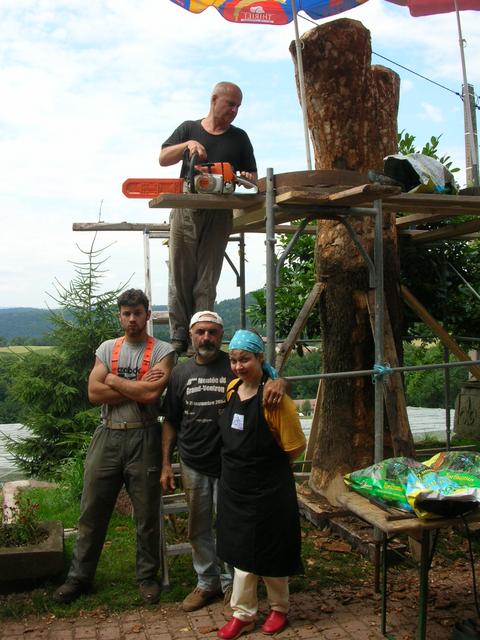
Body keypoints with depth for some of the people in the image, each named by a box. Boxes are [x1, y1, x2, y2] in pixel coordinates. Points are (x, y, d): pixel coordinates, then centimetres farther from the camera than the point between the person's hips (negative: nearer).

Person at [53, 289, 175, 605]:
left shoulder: (163, 351, -3)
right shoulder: (107, 348, 8)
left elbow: (152, 393, -18)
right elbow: (94, 393, -5)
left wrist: (114, 380, -7)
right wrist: (138, 388, -11)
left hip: (143, 439, -3)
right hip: (107, 437, 3)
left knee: (147, 514, 8)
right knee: (92, 510, 11)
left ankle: (148, 576, 26)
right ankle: (80, 576, 26)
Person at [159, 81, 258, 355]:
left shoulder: (239, 138, 17)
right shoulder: (189, 129, 15)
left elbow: (252, 175, 17)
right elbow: (163, 159, 5)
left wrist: (248, 178, -7)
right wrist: (188, 145, -11)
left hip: (219, 214, 1)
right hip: (186, 210, 0)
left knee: (207, 282, -3)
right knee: (180, 277, -4)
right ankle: (178, 338, 0)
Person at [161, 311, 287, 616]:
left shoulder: (235, 367, -7)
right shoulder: (181, 373, 2)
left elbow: (273, 377, -7)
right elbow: (171, 422, 7)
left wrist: (280, 382, -32)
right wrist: (166, 463, 3)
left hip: (229, 463, -3)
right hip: (193, 465, 3)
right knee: (199, 528, 15)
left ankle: (231, 585, 25)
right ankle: (207, 582, 33)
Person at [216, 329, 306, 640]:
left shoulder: (274, 396, -19)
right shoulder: (232, 389, 0)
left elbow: (295, 447, -12)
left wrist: (267, 464, -1)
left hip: (268, 488, -5)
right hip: (235, 486, 5)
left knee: (270, 552, 11)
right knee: (242, 551, 14)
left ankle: (279, 608, 33)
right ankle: (244, 614, 27)